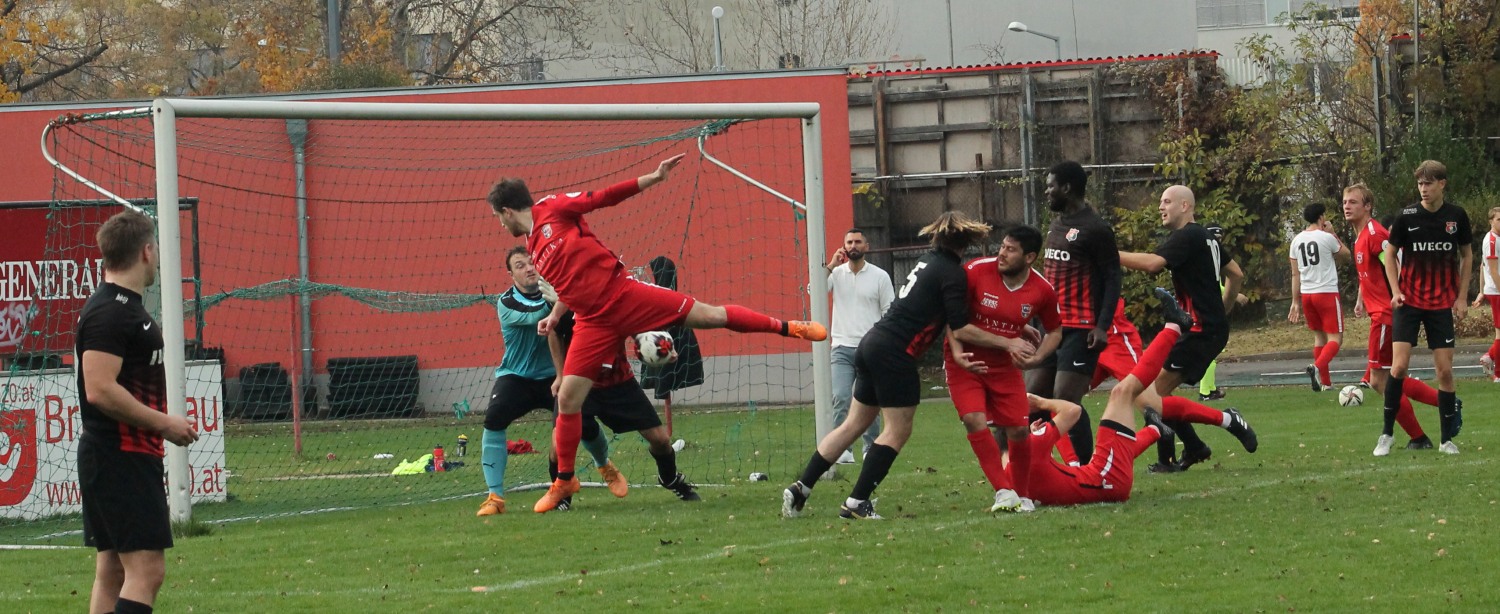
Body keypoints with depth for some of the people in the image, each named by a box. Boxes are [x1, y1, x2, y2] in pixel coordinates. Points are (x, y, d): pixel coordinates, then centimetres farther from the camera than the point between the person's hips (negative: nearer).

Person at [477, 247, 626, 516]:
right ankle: (495, 496, -24)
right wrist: (553, 303, -53)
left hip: (553, 375, 2)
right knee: (494, 420, -27)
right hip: (516, 377, -2)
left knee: (584, 423, -6)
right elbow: (532, 317, -32)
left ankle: (605, 467, 32)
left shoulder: (553, 290, -5)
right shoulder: (506, 303, -13)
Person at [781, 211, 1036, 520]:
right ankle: (857, 503, -2)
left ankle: (800, 489, 13)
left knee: (855, 424, 15)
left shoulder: (928, 260, 16)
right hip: (895, 353, -8)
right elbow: (960, 329, -12)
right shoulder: (952, 273, -10)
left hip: (873, 343, 8)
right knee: (897, 431, 1)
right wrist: (1007, 343, -7)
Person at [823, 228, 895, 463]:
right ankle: (842, 450, -10)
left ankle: (871, 449, 15)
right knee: (840, 398, -12)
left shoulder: (880, 276, 3)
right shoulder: (836, 273, 5)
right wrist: (831, 266, -14)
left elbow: (890, 312, 3)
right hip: (842, 348, 0)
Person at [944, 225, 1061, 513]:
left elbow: (1055, 330, 6)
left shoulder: (1042, 290, -11)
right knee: (975, 421, -19)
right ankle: (1004, 492, -15)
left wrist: (1034, 359, -12)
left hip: (1006, 366, 2)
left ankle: (1021, 495, 18)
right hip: (967, 362, -2)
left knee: (1018, 430, -2)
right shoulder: (977, 271, -18)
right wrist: (957, 353, -20)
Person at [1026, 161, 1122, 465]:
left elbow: (1112, 278, -13)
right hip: (1053, 327, 9)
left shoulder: (1095, 229, -11)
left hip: (1081, 331, -9)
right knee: (1032, 396, 6)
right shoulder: (1056, 223, 16)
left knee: (1066, 400, -14)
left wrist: (1102, 325, -21)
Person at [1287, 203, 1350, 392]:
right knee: (1335, 338, -4)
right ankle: (1318, 366, -30)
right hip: (1327, 292, -6)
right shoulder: (1326, 237, -9)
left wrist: (1296, 302, 14)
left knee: (1319, 336, 17)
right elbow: (1344, 253, 10)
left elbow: (1295, 274, 10)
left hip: (1306, 294, 6)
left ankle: (1325, 381, 16)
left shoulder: (1297, 240, 6)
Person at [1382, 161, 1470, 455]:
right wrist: (1395, 291, -7)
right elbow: (1390, 254, 5)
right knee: (1399, 366, -11)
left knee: (1445, 370, 0)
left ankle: (1447, 438, 10)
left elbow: (1467, 255, 10)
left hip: (1442, 304, 1)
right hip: (1409, 301, -1)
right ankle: (1387, 433, 1)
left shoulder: (1457, 216, -2)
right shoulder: (1407, 216, -6)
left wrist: (1462, 297, 4)